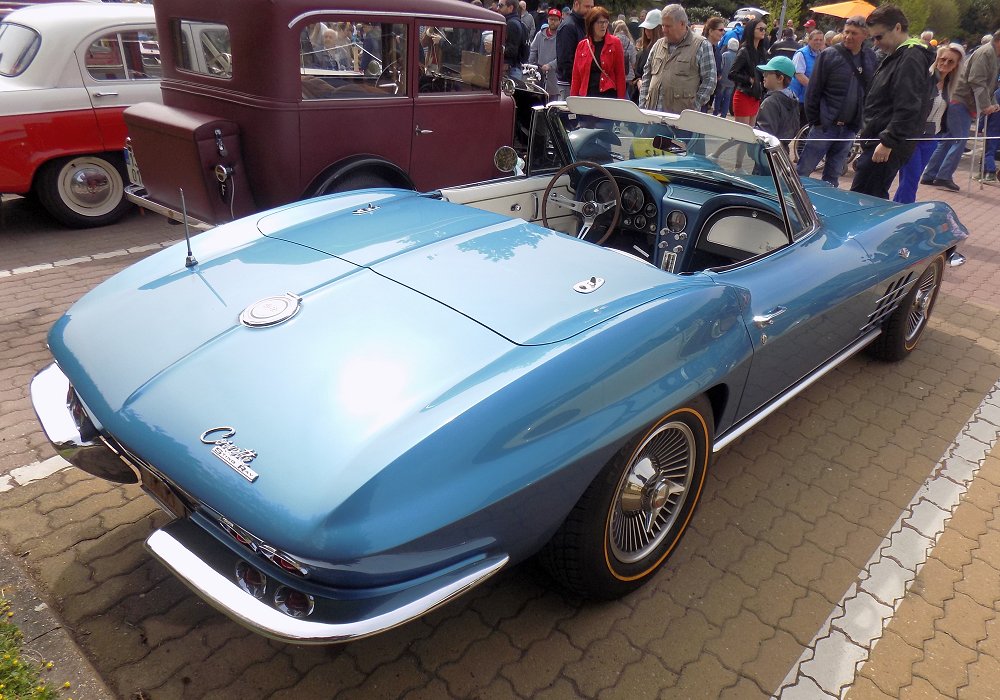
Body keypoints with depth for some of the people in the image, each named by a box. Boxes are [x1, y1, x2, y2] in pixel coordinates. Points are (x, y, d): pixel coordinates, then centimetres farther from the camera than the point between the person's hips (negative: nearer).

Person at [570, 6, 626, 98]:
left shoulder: (615, 43, 2)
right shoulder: (581, 45, 8)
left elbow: (620, 74, 1)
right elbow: (576, 76, 10)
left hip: (609, 95, -2)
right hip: (586, 95, 2)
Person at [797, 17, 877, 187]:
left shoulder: (870, 58, 6)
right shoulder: (829, 55, -5)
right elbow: (813, 91, -5)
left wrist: (862, 122, 4)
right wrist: (814, 121, -7)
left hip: (850, 128, 4)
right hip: (825, 125, -4)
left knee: (833, 176, 12)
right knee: (803, 170, -3)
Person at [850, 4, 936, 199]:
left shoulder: (912, 58, -13)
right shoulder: (895, 56, 20)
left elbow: (908, 108, -21)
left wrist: (888, 142, -22)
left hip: (886, 148, -11)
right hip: (877, 141, 11)